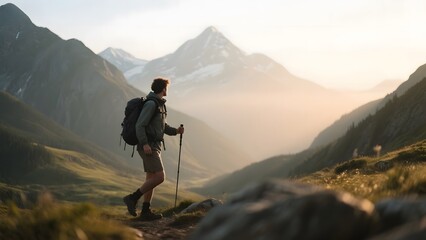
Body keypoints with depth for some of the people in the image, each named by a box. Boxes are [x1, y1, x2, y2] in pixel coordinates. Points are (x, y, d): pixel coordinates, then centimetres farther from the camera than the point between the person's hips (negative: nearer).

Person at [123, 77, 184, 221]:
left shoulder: (159, 104, 19)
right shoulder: (151, 104, -13)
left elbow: (163, 127, 25)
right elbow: (140, 125, -20)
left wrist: (176, 131, 8)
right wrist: (145, 144, -29)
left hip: (155, 146, 10)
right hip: (148, 147, -10)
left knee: (151, 178, 8)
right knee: (160, 177, -16)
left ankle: (146, 212, 8)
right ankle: (132, 198, -12)